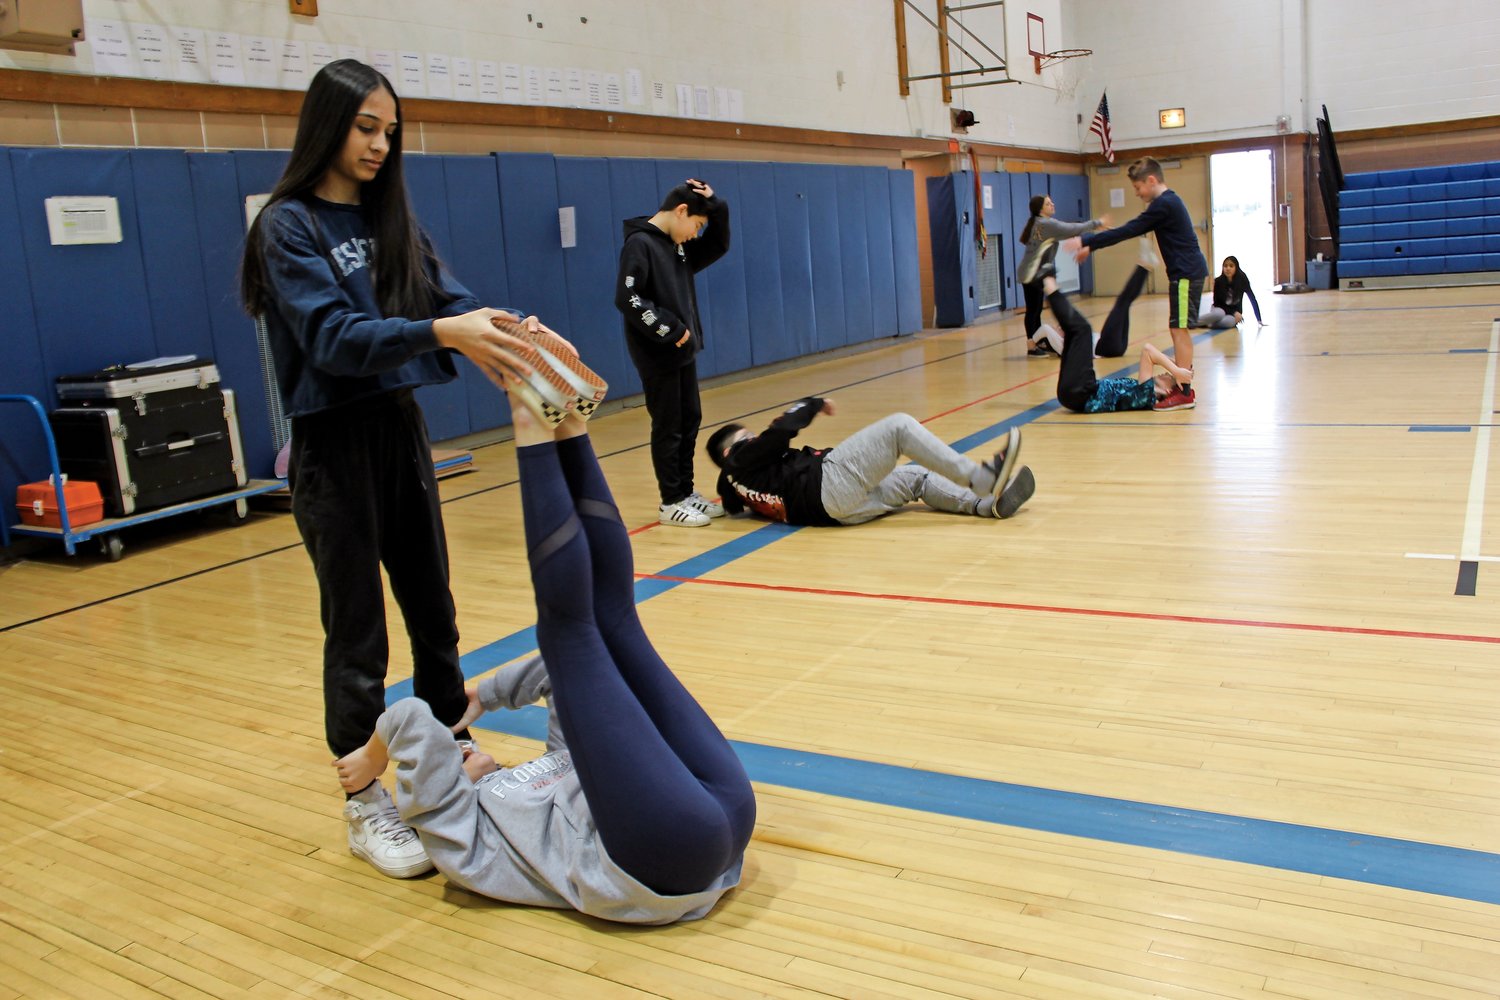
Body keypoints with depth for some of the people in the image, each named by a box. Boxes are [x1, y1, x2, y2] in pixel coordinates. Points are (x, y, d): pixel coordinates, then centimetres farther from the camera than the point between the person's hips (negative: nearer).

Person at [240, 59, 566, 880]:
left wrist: (509, 333, -24)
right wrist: (439, 333, -37)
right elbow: (331, 336, -21)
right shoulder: (289, 225, -8)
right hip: (336, 444, -6)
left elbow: (447, 297, -2)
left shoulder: (390, 219, 9)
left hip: (401, 429, 6)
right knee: (357, 634, 1)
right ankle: (365, 805, 13)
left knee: (432, 611, 13)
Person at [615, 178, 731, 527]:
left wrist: (717, 207, 5)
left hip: (683, 351, 9)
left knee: (690, 421, 12)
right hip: (657, 355, -9)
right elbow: (627, 299, -21)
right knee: (668, 428, -2)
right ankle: (671, 502, 8)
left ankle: (686, 492, 22)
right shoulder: (640, 244, -14)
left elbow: (718, 246, 21)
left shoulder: (679, 246, 11)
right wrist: (669, 329, -18)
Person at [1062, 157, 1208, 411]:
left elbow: (1127, 231, -19)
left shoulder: (1164, 204, -15)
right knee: (1180, 330, 13)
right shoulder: (1168, 202, 17)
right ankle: (1182, 384, 18)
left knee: (1179, 330, -9)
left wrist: (1086, 241, -16)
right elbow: (1131, 230, 19)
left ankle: (1184, 392, -9)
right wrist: (1091, 246, 17)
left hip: (1186, 274, -10)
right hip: (1188, 273, 10)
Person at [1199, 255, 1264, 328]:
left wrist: (1259, 320, -11)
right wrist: (1234, 312, -18)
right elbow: (1217, 303, -6)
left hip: (1233, 315, 0)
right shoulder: (1218, 281, -13)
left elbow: (1253, 300, -9)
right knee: (1219, 314, -38)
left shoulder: (1242, 280, -13)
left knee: (1229, 322, -36)